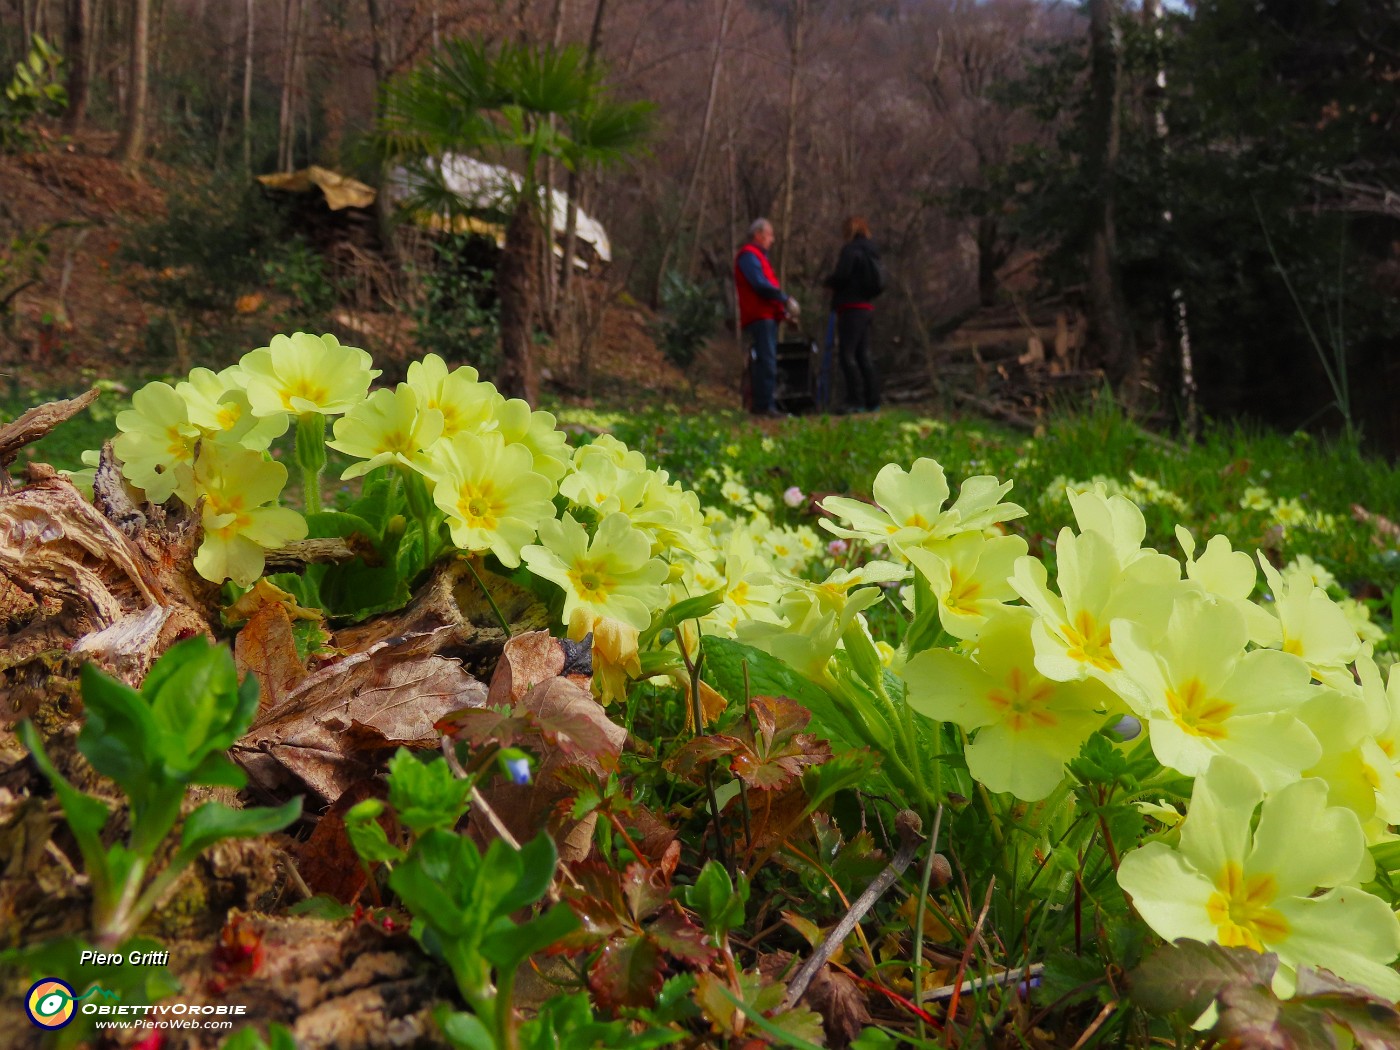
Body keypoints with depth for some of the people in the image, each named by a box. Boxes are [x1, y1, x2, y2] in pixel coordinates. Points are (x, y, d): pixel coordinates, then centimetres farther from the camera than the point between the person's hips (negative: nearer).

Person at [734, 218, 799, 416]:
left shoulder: (758, 255, 26)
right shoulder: (749, 255, -7)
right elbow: (760, 284, -18)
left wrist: (784, 309, 13)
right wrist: (785, 299, -13)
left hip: (767, 316, 11)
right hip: (759, 316, -10)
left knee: (767, 361, 10)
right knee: (766, 361, -15)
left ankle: (762, 404, 13)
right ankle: (764, 405, -17)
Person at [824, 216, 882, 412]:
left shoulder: (850, 249, -9)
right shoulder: (870, 252, 18)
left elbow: (841, 275, -18)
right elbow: (878, 283, 18)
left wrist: (829, 282, 5)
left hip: (852, 308, -9)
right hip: (867, 308, 9)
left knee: (847, 354, -10)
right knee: (863, 355, 11)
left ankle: (856, 401, -15)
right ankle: (872, 401, 12)